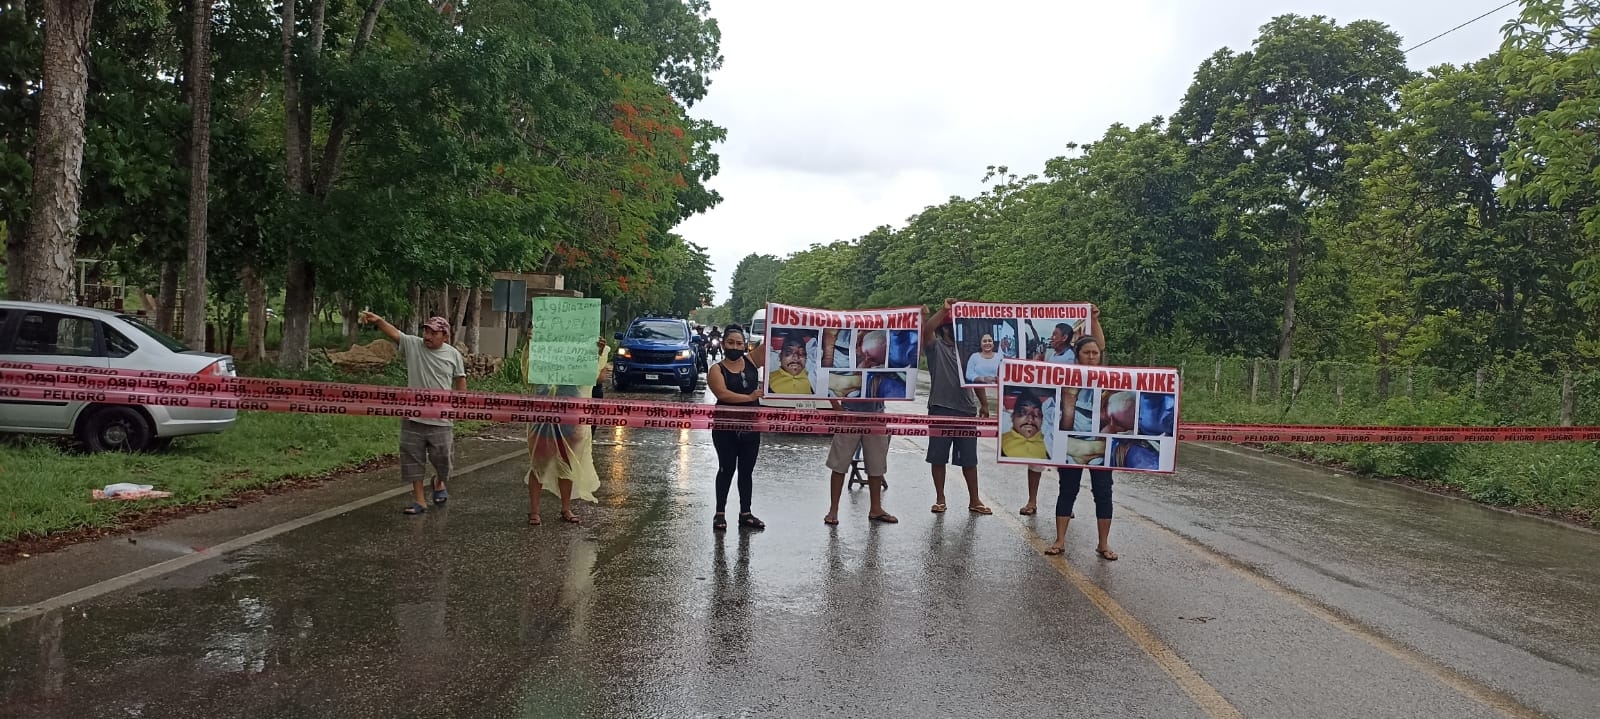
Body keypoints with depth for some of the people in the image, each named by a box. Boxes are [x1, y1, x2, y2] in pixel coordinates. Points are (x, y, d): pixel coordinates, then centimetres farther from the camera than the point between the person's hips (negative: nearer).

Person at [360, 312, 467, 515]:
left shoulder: (453, 354, 0)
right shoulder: (413, 345, -3)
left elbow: (460, 380, 12)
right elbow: (393, 332, -18)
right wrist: (378, 320, -36)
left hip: (441, 419, -1)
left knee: (442, 458, 8)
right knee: (413, 459, 6)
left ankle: (439, 482, 41)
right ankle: (418, 500, 17)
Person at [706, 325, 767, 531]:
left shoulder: (752, 361, 6)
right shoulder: (716, 370, -4)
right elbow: (723, 393, -20)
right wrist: (749, 397, -23)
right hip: (725, 428, -3)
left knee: (747, 471, 11)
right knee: (727, 469, 2)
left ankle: (745, 513, 20)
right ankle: (720, 513, 12)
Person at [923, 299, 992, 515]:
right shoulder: (936, 347, 0)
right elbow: (926, 330, -21)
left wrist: (984, 403, 12)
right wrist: (944, 310, -26)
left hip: (967, 410, 4)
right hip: (941, 409, -3)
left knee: (969, 458, 7)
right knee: (938, 457, 4)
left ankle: (974, 500, 15)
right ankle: (940, 499, 15)